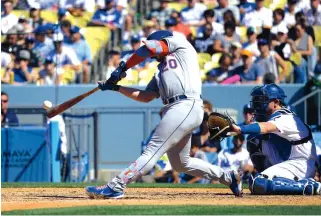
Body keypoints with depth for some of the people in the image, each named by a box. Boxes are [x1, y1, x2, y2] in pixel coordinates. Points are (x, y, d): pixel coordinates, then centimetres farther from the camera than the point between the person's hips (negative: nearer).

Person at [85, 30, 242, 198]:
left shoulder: (179, 43, 11)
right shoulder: (161, 71, 30)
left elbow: (148, 48, 0)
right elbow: (146, 97, 21)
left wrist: (124, 67, 8)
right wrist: (116, 88, 16)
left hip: (187, 106, -10)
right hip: (174, 109, 10)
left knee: (152, 151, -15)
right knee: (180, 163, 16)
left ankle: (116, 187, -24)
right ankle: (228, 178, 27)